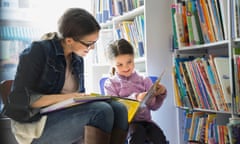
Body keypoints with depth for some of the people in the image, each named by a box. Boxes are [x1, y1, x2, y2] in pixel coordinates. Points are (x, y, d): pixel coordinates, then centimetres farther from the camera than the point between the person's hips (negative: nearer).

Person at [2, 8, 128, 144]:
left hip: (66, 118, 7)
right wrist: (65, 98, -24)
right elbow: (20, 97, -15)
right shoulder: (38, 51, -10)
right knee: (101, 111, -29)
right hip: (35, 125, -6)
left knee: (118, 109, -19)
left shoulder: (77, 59, 11)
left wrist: (87, 98, -6)